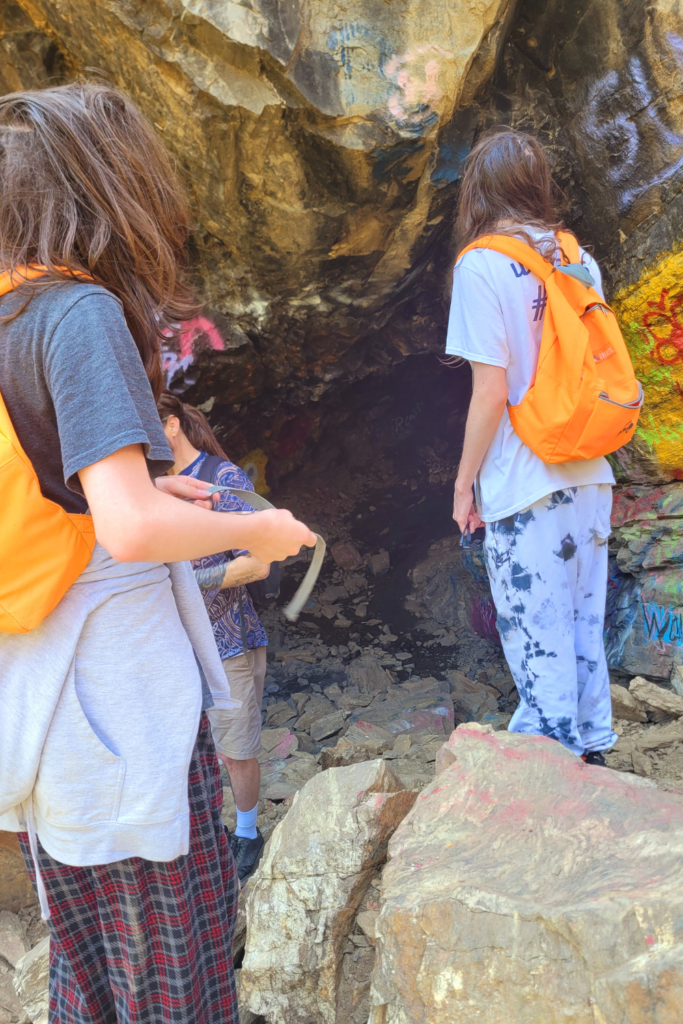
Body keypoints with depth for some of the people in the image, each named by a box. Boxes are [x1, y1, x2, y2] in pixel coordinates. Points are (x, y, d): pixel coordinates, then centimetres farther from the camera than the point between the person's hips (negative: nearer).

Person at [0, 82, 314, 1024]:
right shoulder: (85, 312, -18)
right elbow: (131, 530, -27)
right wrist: (256, 532, -10)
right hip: (116, 673, -8)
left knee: (83, 932, 24)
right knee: (172, 944, 10)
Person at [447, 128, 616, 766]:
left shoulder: (482, 264, -10)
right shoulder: (579, 260, 8)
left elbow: (491, 393, -15)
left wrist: (463, 484, -5)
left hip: (524, 484, -7)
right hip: (588, 476, 7)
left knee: (535, 635, 4)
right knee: (583, 623, 17)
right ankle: (590, 749, 31)